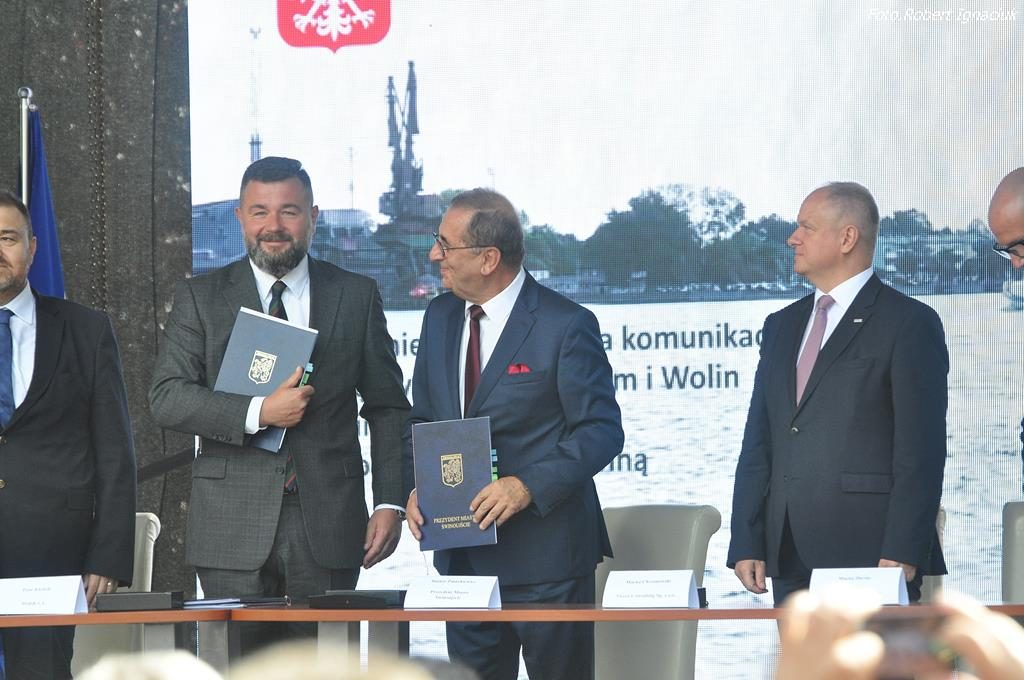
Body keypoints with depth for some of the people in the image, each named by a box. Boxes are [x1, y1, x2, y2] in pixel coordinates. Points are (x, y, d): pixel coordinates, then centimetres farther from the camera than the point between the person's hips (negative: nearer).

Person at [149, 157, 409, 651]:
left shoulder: (357, 296, 10)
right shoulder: (200, 298, 7)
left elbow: (387, 408, 11)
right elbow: (166, 397, -3)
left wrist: (390, 502, 1)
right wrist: (257, 413, -15)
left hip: (328, 527, 1)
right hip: (233, 529, -1)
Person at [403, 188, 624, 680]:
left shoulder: (566, 326, -11)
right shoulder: (440, 318, 9)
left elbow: (602, 430, -11)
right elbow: (422, 419, 16)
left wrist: (529, 487, -23)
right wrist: (415, 487, -3)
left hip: (544, 552, -6)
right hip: (463, 554, 6)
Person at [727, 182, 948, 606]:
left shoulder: (910, 324, -2)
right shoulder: (782, 326, 19)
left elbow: (921, 450, -8)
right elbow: (758, 442, 16)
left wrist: (902, 554, -15)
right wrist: (747, 544, 6)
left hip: (870, 554, -6)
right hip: (791, 559, 6)